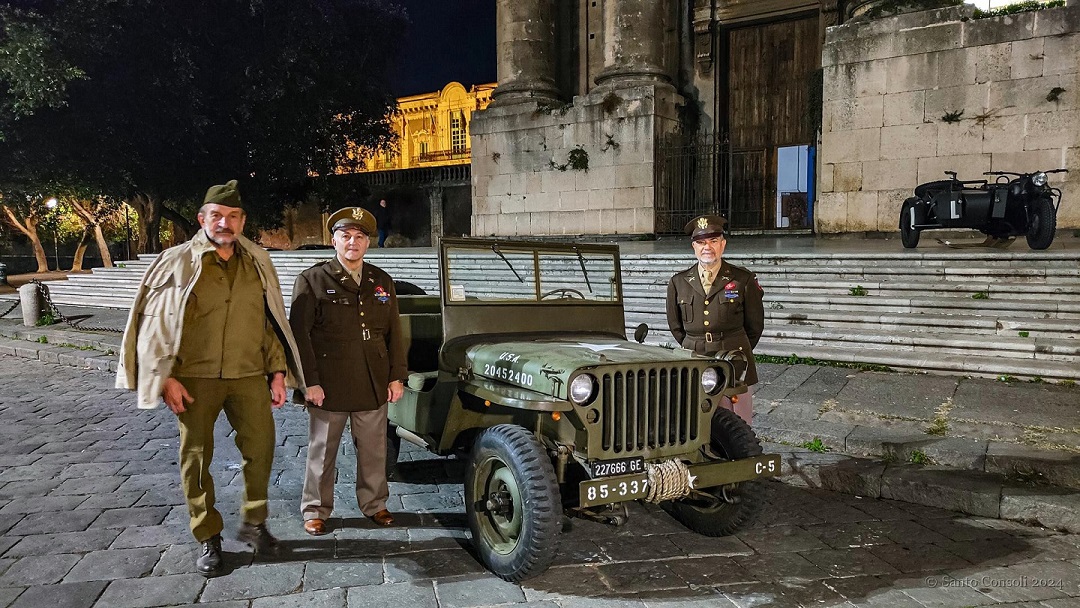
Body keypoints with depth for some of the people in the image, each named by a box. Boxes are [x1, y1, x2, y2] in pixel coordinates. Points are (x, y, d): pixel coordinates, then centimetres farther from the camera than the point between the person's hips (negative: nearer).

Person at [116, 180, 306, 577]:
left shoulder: (258, 264, 8)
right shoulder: (178, 262, -1)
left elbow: (271, 322, 12)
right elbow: (154, 323, -1)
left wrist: (278, 372, 8)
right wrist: (165, 378, -7)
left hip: (249, 376, 2)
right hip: (195, 379, -2)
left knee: (260, 448, 3)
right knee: (196, 457, 6)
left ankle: (253, 522, 26)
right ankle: (208, 539, 22)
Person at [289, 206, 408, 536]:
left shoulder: (382, 282, 11)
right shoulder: (312, 280, -2)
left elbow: (393, 333, 12)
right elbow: (299, 334, -6)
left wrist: (397, 376, 6)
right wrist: (309, 381, -12)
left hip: (373, 384, 3)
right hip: (328, 384, -3)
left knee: (373, 450, 12)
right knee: (322, 451, 9)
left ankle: (374, 504, 28)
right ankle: (315, 511, 24)